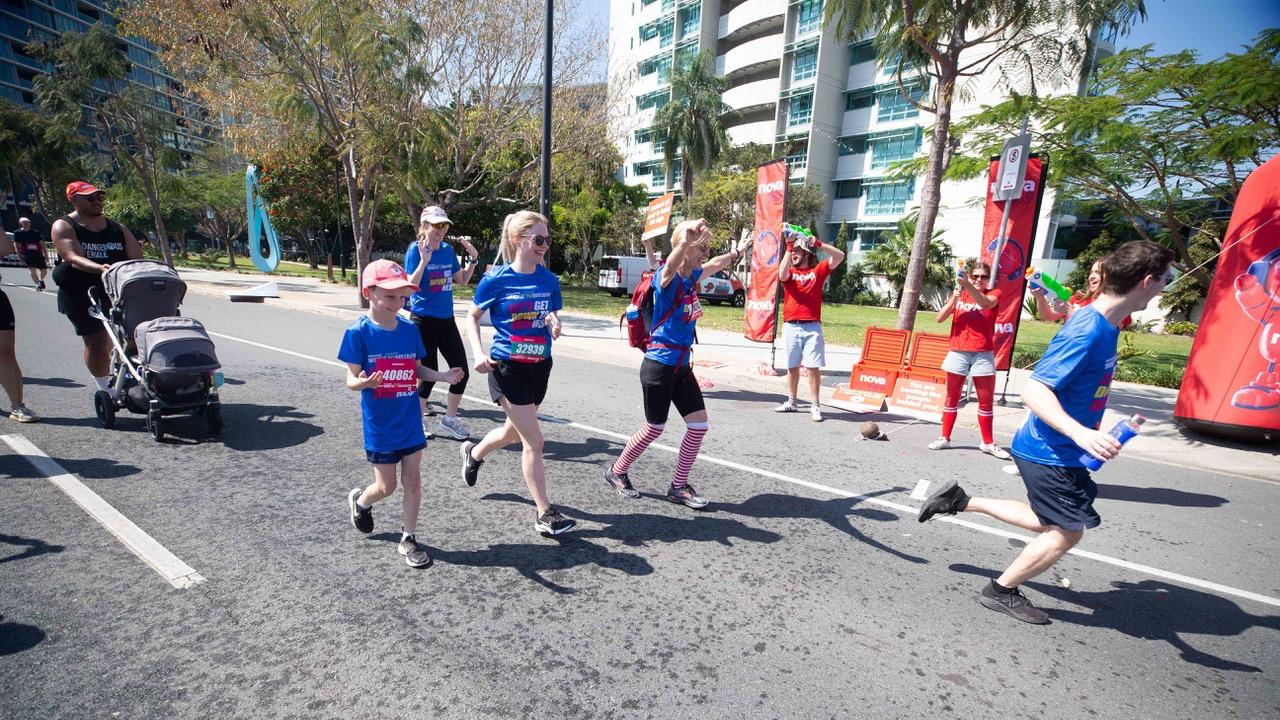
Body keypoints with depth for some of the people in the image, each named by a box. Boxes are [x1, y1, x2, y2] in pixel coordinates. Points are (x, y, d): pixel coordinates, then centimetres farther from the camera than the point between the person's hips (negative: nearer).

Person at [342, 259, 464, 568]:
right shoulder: (358, 332, -14)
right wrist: (363, 383, -35)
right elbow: (351, 379, -13)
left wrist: (443, 376, -8)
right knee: (387, 486, 9)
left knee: (413, 481, 8)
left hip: (410, 422, 4)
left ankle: (408, 539, 25)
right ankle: (359, 501, 44)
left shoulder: (409, 330, 0)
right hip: (379, 426, -4)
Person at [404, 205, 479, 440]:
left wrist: (472, 258, 3)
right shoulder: (415, 250, -10)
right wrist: (424, 259, -28)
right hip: (423, 321, -6)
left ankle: (450, 419, 22)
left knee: (461, 370, 3)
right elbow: (411, 286, -18)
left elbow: (462, 280, 15)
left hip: (446, 319, 6)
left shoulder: (448, 250, 7)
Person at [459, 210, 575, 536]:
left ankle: (473, 453, 53)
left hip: (540, 366, 5)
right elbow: (472, 317, 2)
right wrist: (479, 353, -12)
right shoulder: (496, 279, -11)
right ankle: (544, 514, 7)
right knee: (534, 440, -7)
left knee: (514, 431, 21)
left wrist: (554, 323, -14)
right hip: (507, 367, -5)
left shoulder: (549, 280, 0)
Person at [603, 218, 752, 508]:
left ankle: (679, 486, 20)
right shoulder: (667, 278, -17)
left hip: (681, 365, 8)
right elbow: (670, 267, -43)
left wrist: (739, 250, 43)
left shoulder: (692, 276, 6)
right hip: (659, 366, -8)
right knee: (654, 428, 6)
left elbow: (717, 263, 28)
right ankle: (616, 472, 30)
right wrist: (684, 241, -62)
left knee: (699, 425, 5)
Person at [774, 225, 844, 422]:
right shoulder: (789, 271, 9)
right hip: (790, 327, 2)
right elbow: (782, 275, -14)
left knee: (813, 367, -4)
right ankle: (791, 402, 20)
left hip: (812, 327, -2)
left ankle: (815, 406, 0)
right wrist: (788, 246, -14)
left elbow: (839, 256, -2)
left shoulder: (818, 270, 7)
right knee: (792, 366, 10)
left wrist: (818, 243, -11)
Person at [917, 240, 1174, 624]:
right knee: (1067, 531, 3)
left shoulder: (1103, 323, 4)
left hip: (1057, 449, 10)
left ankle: (960, 500, 26)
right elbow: (1034, 390, -31)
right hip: (1049, 452, -10)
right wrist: (1080, 432, -43)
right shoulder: (1087, 331, -25)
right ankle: (1001, 591, 20)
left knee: (1048, 522, 21)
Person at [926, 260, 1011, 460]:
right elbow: (940, 318, -2)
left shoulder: (994, 293, 3)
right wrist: (954, 299, -15)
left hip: (983, 355, -1)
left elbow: (986, 304, -22)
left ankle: (988, 443, 16)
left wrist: (968, 285, -34)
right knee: (952, 398, 6)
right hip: (957, 353, 1)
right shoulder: (958, 294, 9)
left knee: (987, 401, 5)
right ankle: (945, 438, 14)